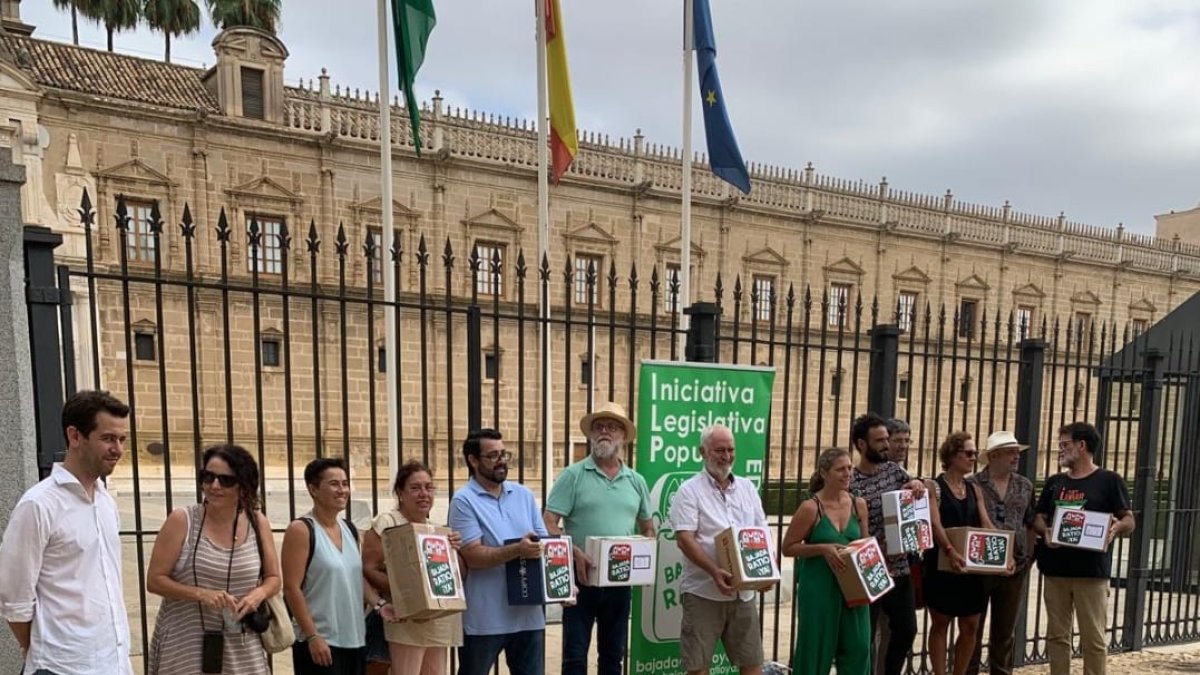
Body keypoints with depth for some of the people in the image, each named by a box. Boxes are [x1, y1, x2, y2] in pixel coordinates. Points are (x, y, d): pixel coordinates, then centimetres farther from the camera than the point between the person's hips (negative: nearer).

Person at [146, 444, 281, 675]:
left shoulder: (258, 523, 0)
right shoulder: (182, 521, -7)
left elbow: (273, 578, 10)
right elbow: (154, 580, -5)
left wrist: (258, 594, -12)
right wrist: (201, 593, -19)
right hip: (186, 645, -2)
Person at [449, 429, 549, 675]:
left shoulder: (524, 495, 8)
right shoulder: (464, 501, -9)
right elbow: (473, 556, -17)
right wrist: (517, 550, -28)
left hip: (528, 613, 5)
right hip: (484, 618, -4)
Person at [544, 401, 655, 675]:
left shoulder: (636, 481, 8)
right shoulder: (573, 475, -6)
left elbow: (648, 529, 17)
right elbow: (548, 525, -11)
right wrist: (575, 554, -24)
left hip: (620, 580, 4)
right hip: (582, 577, -4)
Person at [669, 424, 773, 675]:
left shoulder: (747, 487, 10)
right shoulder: (689, 490, -7)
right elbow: (684, 539, -15)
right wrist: (715, 572, -26)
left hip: (743, 591, 5)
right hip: (703, 592, -5)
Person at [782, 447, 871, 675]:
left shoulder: (859, 504, 2)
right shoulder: (811, 507, -13)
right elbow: (788, 547, -9)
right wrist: (823, 548, -19)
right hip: (819, 588, -5)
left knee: (857, 646, 9)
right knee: (817, 647, 7)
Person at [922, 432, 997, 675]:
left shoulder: (975, 490, 11)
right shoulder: (933, 487, -7)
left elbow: (986, 525, 4)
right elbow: (935, 524, -20)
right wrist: (951, 551, -35)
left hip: (970, 566, 6)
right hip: (941, 565, -5)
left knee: (970, 627, 8)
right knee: (940, 623, 5)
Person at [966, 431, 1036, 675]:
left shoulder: (1025, 486, 8)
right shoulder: (973, 484, -8)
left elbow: (1031, 524, 14)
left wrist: (1029, 556, 4)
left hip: (1014, 568, 4)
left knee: (1005, 630, 15)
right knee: (972, 628, 7)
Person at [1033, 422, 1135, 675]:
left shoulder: (1109, 480, 0)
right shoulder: (1054, 482, 12)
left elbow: (1129, 521, -2)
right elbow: (1038, 518, 13)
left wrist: (1116, 528, -24)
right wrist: (1045, 532, -9)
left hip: (1091, 570, -4)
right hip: (1055, 568, 4)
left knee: (1093, 638, 2)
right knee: (1057, 635, 10)